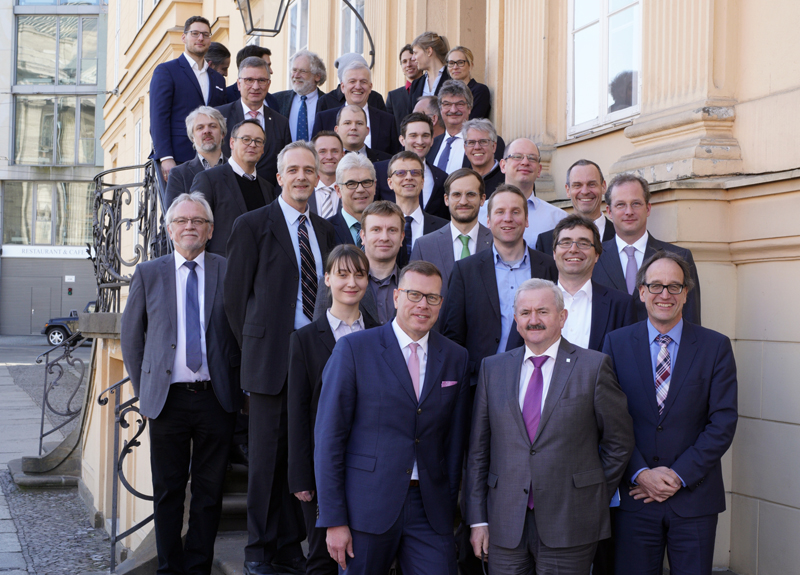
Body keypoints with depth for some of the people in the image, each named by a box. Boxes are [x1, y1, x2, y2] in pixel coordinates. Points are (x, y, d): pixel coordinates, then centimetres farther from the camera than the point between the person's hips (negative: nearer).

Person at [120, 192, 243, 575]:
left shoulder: (229, 271, 3)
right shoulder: (148, 274, 6)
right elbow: (130, 337, 11)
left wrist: (237, 385, 3)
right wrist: (143, 392, 7)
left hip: (216, 398, 0)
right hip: (167, 398, 0)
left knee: (209, 490, 6)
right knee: (168, 490, 7)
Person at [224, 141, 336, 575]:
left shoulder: (324, 230, 16)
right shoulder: (253, 225, -1)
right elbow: (235, 295, -2)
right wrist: (254, 346, -3)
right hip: (272, 358, -5)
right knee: (268, 455, 1)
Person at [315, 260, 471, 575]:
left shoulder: (455, 357, 8)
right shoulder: (353, 349, -3)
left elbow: (456, 437, 11)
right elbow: (329, 436, -5)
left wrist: (449, 502, 5)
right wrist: (333, 520, -9)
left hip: (430, 508, 3)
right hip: (367, 506, -2)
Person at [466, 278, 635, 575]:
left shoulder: (593, 366, 0)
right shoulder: (493, 369, 9)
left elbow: (619, 441, 5)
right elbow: (478, 449, 9)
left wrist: (593, 498, 5)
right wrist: (478, 519, 5)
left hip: (569, 526, -2)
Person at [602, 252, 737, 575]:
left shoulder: (716, 347, 1)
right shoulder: (617, 343, 3)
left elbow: (723, 421, -4)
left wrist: (680, 475, -11)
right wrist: (640, 474, -12)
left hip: (694, 498, 0)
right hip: (634, 494, 0)